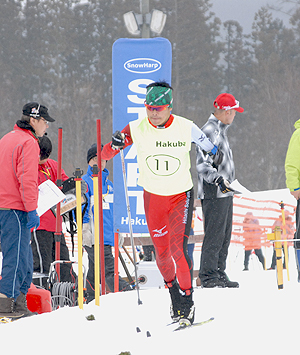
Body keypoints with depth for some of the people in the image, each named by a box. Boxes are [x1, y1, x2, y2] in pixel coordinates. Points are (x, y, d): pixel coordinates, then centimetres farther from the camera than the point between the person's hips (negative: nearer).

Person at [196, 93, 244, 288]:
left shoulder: (221, 130, 19)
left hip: (225, 192, 10)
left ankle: (219, 273, 16)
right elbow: (202, 164, -22)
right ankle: (208, 276, -6)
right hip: (214, 193, -10)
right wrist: (219, 180, -33)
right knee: (214, 235, -9)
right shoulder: (209, 131, -14)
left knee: (224, 235, 11)